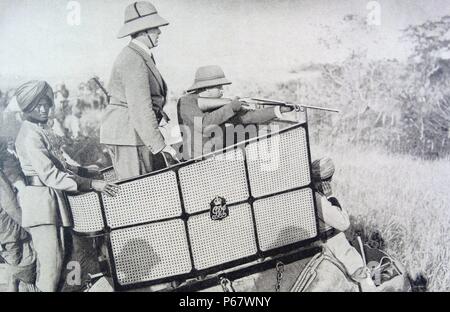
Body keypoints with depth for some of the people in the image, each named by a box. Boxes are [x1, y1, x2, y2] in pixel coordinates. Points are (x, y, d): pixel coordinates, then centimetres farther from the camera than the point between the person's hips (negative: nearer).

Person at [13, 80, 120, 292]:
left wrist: (82, 171, 16)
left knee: (56, 257, 13)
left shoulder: (43, 129, 13)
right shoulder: (30, 135, -16)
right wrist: (91, 184, -25)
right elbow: (49, 175, -22)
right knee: (50, 260, -10)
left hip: (53, 199, 9)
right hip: (40, 198, -9)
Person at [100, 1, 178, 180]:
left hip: (135, 133, 10)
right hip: (126, 135, -10)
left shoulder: (141, 56, 16)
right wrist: (160, 145, -22)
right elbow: (141, 109, -22)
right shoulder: (134, 60, -16)